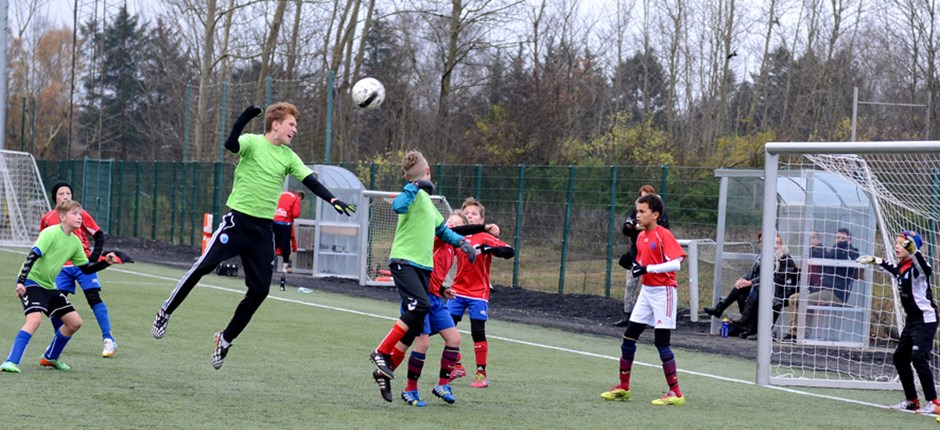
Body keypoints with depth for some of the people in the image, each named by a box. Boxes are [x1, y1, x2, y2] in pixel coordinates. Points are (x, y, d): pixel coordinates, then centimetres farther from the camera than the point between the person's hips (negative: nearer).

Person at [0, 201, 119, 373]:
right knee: (35, 318, -31)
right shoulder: (50, 233, -16)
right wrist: (20, 281, -29)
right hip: (32, 282, -9)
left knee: (75, 322, 8)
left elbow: (86, 268, 13)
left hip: (49, 286, 9)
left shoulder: (75, 242, 7)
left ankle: (50, 357, 26)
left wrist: (105, 262, -2)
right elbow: (33, 255, -22)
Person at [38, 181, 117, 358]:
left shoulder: (81, 214, -2)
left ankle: (109, 341, -11)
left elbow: (99, 235, 2)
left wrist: (94, 257, -11)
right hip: (61, 268, 2)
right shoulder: (47, 219, 5)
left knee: (94, 298, -12)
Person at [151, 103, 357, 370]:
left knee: (260, 290, -1)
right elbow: (231, 144, -26)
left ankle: (226, 339, 15)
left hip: (264, 229, 5)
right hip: (238, 220, -5)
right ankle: (165, 313, 4)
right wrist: (245, 118, -38)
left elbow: (310, 182, 5)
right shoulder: (253, 143, -6)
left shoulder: (288, 157, 9)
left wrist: (333, 200, -9)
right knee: (203, 266, -14)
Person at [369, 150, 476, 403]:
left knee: (416, 325, 2)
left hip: (423, 266, 9)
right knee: (420, 307, -25)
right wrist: (415, 186, -28)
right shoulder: (414, 194, -6)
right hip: (404, 261, -9)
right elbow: (398, 206, -29)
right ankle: (381, 353, -16)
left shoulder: (426, 198, 21)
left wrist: (461, 242, 21)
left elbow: (442, 228, 33)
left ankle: (385, 371, 7)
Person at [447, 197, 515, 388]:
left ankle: (481, 373, 5)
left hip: (478, 294, -5)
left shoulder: (485, 238, -9)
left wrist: (490, 249, -33)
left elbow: (509, 252, -18)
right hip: (458, 291, 5)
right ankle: (456, 366, 17)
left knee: (478, 333, -5)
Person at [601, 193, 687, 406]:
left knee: (661, 342, -9)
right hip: (646, 291, 8)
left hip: (663, 292, -8)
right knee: (628, 337, 8)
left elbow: (676, 263, -23)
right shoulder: (641, 236, 11)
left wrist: (648, 269, -26)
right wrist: (636, 266, 0)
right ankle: (623, 387, 19)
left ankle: (676, 393, -4)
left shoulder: (663, 235, -15)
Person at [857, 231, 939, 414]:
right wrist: (875, 260, 41)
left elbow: (924, 267, -43)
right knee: (900, 357, 14)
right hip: (911, 320, 10)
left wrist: (913, 249, -62)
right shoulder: (901, 267, 8)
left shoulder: (917, 267, -17)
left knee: (919, 358, -20)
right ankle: (911, 400, 24)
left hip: (925, 319, -10)